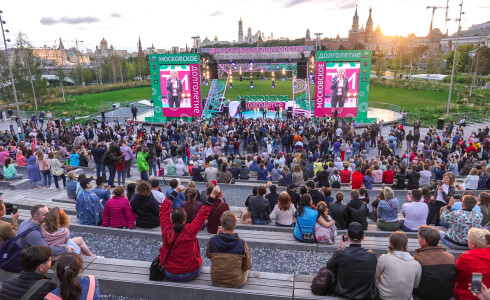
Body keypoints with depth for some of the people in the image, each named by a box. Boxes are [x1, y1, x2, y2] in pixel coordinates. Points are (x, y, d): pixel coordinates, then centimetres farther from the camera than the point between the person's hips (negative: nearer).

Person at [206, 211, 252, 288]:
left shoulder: (212, 241, -17)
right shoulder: (242, 244, -20)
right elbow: (247, 266, -7)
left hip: (216, 282, 2)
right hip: (236, 284, -2)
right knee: (249, 261, 22)